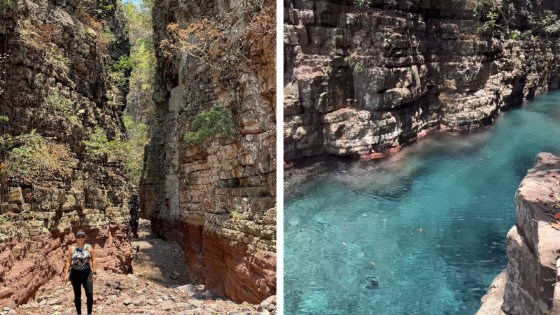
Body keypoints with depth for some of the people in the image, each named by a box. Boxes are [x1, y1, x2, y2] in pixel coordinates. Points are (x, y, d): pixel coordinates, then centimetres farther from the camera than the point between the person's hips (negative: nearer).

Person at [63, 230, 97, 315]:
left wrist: (94, 272, -3)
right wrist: (66, 274, -2)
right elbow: (68, 262, 3)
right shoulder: (72, 248, 1)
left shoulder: (89, 247, 1)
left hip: (87, 273, -1)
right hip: (75, 273, 1)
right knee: (77, 295, 7)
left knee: (89, 294, -8)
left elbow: (93, 260, 3)